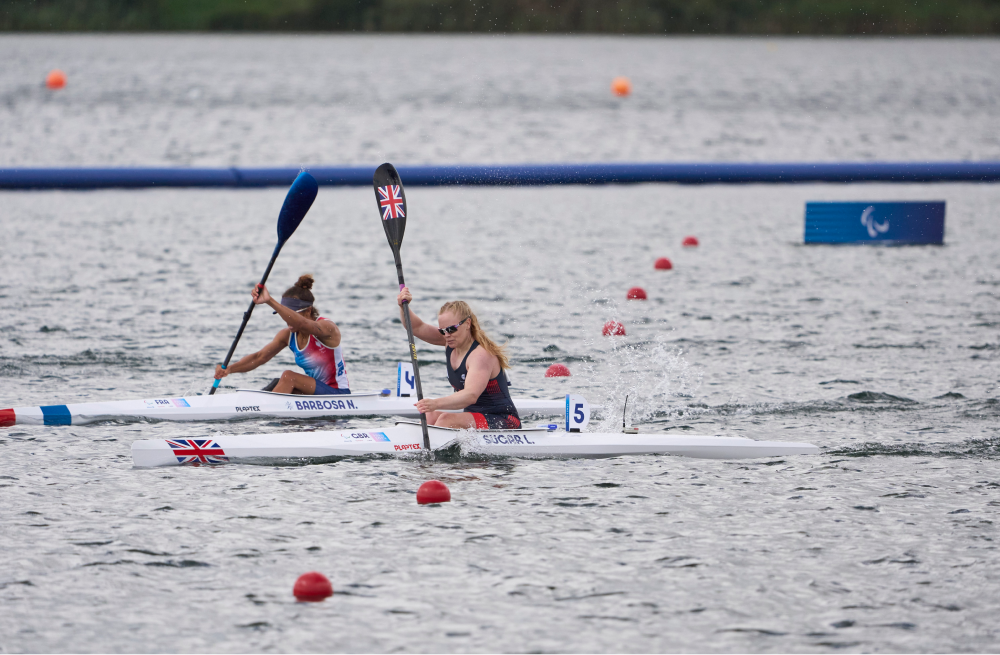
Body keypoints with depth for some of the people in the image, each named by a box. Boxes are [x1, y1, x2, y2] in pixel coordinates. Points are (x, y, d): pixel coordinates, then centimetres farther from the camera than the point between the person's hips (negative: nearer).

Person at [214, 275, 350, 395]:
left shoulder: (327, 327, -19)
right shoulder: (287, 335, 3)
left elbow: (301, 324, -40)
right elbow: (259, 357, -4)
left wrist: (270, 301, -51)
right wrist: (229, 369, -22)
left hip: (339, 394, -7)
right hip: (316, 391, 7)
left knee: (288, 377, -23)